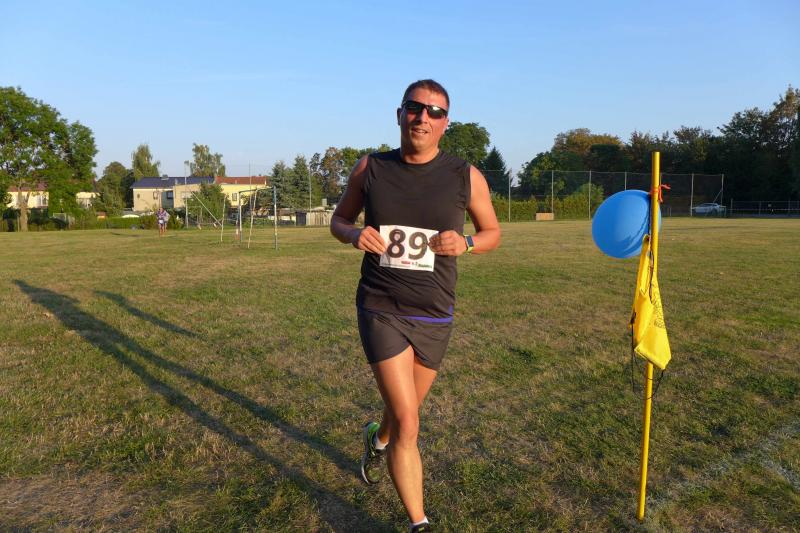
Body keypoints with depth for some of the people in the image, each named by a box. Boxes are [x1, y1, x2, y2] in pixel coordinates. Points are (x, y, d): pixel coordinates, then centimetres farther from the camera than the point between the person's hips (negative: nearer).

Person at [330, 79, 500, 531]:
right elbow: (339, 219, 11)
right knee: (408, 424, -11)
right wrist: (354, 234, -13)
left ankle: (377, 441, 58)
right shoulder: (371, 168, -1)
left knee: (404, 412, 21)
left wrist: (465, 243, -15)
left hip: (434, 316, 2)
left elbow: (493, 232, 8)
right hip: (381, 309, -2)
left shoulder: (466, 176, -3)